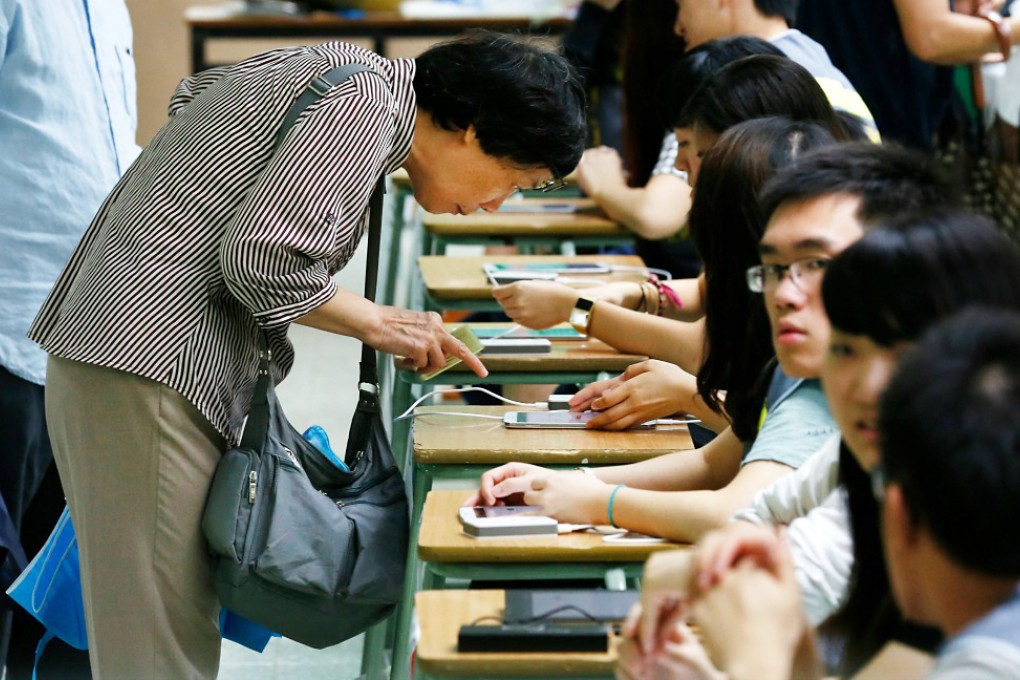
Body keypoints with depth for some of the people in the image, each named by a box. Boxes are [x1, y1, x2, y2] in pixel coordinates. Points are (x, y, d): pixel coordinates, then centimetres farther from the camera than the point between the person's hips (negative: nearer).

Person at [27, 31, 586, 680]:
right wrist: (376, 323, -7)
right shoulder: (363, 109, -15)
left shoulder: (348, 68, 14)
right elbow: (259, 258, -21)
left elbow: (193, 94, 27)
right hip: (147, 362, -10)